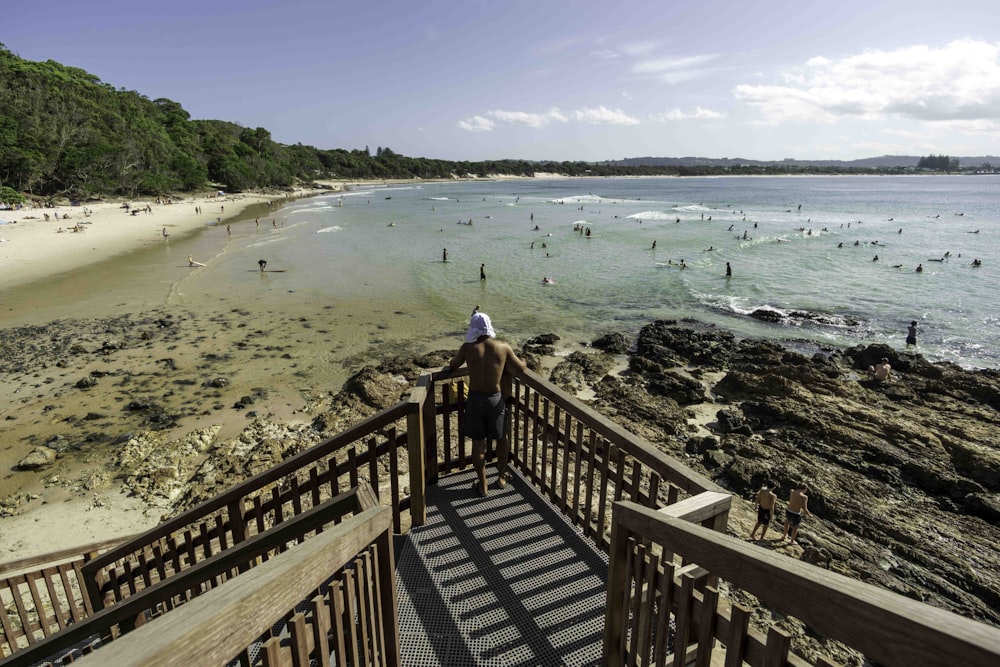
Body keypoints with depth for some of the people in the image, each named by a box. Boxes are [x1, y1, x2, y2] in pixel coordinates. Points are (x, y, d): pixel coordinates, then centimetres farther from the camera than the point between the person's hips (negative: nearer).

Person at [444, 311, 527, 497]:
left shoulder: (468, 348, -10)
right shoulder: (503, 348, -9)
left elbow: (452, 366, 7)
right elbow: (521, 369, 2)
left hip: (475, 399, 0)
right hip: (495, 399, 1)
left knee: (478, 442, 13)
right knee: (502, 437, 22)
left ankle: (482, 485, 24)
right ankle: (502, 476, 37)